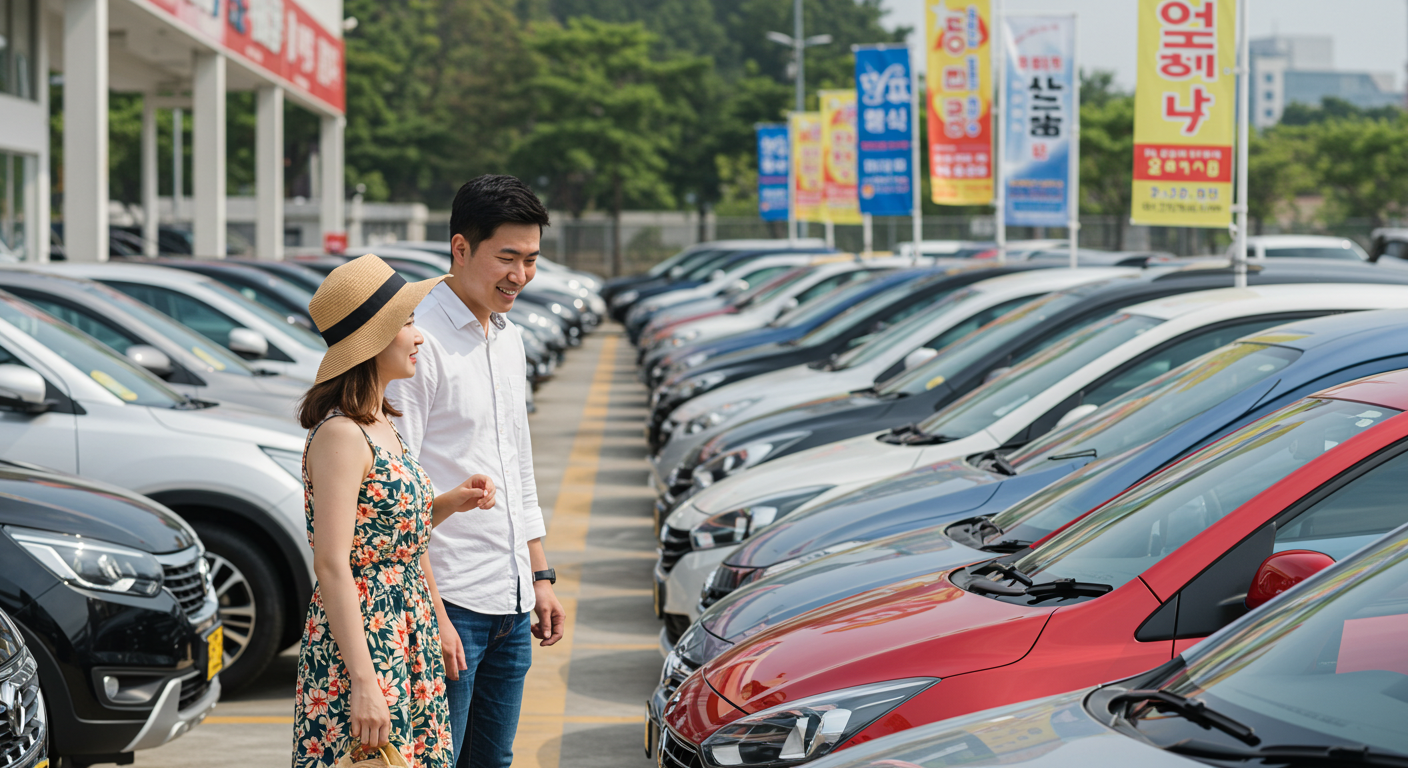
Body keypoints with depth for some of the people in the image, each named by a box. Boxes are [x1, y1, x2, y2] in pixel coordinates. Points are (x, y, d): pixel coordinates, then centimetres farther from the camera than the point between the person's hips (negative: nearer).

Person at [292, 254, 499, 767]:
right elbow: (331, 566, -21)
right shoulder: (340, 435, -16)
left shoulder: (380, 425, 12)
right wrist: (362, 682, -25)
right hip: (362, 642, -9)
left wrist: (450, 504, 6)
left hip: (406, 639, 9)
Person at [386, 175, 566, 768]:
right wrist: (429, 614, -19)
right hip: (447, 602, -8)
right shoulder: (419, 341, -13)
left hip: (510, 605, 8)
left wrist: (539, 574, 20)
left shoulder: (507, 339, 15)